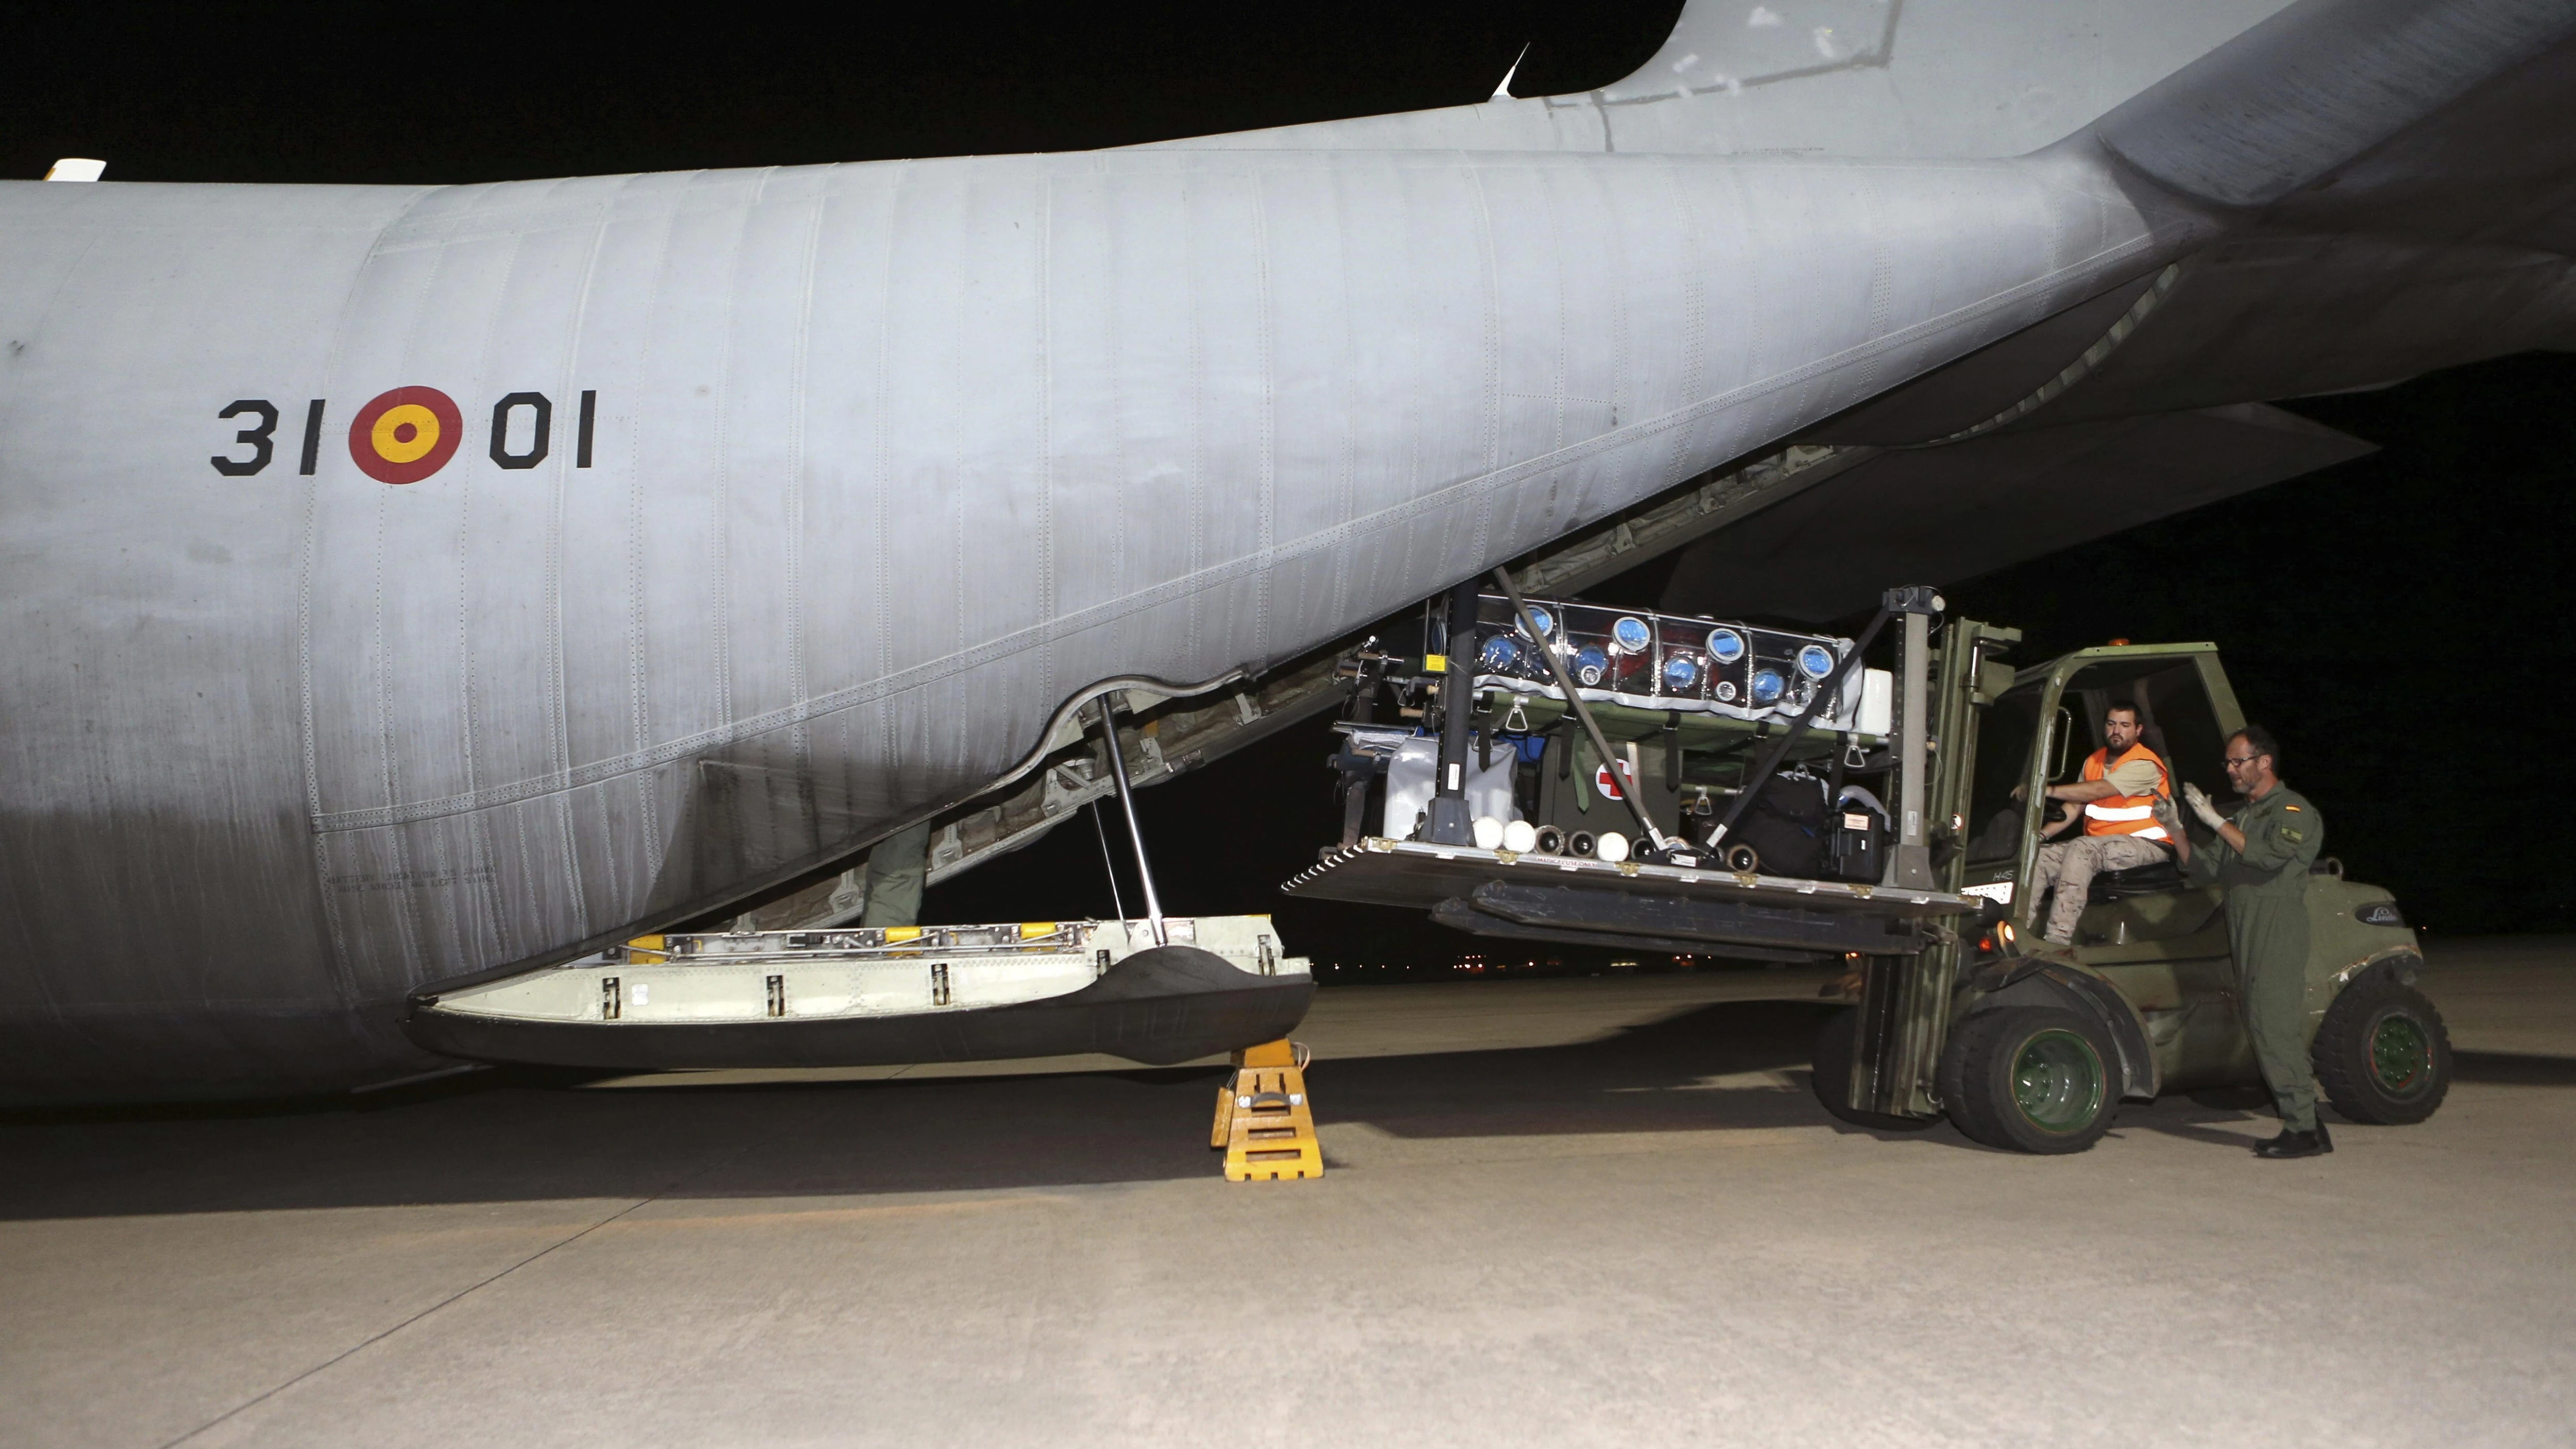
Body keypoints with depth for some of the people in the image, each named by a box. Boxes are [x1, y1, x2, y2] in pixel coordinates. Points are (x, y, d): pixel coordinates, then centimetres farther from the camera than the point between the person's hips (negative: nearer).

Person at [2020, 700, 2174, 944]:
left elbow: (2099, 790, -24)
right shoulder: (2093, 762, 17)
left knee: (2082, 848, -34)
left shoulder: (2144, 765, -10)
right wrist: (2042, 834, -4)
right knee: (2038, 855, -13)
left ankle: (2057, 940, -42)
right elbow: (2075, 805, 13)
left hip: (2145, 845, -8)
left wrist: (2048, 790, -31)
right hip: (2099, 845, 8)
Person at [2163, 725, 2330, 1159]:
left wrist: (2215, 821, -20)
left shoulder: (2293, 811, -2)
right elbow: (2204, 871, 21)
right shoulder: (2243, 817, 25)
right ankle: (2306, 1125, 11)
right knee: (2268, 1029, 7)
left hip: (2278, 931, -9)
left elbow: (2271, 855, -21)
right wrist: (2177, 830, 7)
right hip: (2245, 935, 9)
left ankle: (2303, 1130, -10)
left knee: (2273, 1027, -13)